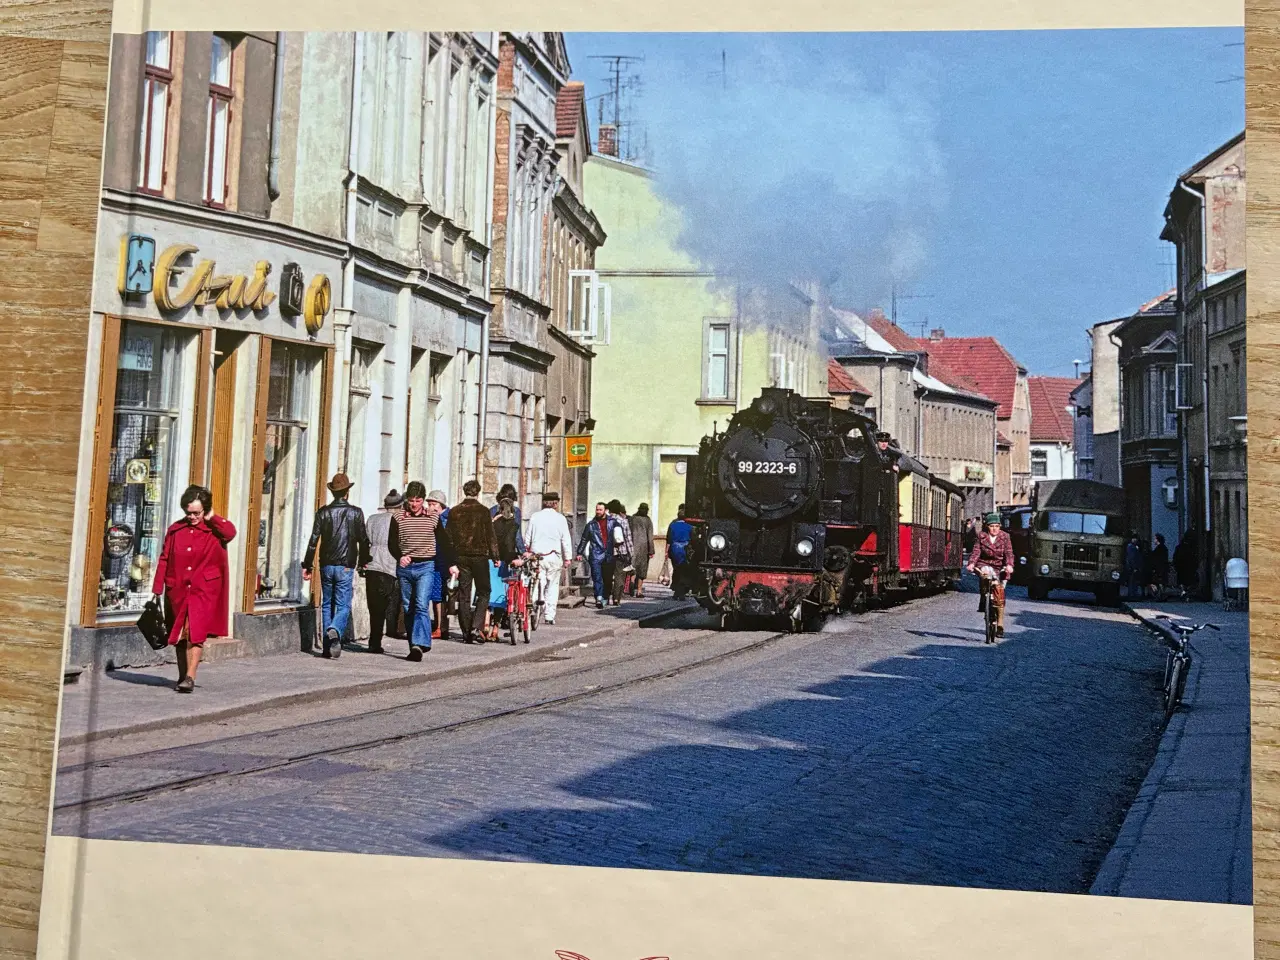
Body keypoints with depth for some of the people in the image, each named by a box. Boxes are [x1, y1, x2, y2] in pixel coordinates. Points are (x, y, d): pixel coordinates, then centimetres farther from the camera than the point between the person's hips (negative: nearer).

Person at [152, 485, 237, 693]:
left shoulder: (214, 530, -1)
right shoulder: (175, 530, 7)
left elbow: (230, 532, -25)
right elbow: (164, 560, 9)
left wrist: (211, 518, -12)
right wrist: (157, 589, 5)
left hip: (204, 591, -4)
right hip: (177, 590, 4)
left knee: (196, 633, -14)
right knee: (179, 636, 11)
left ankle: (190, 677, -16)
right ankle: (182, 676, 23)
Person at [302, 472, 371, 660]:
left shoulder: (323, 512, 0)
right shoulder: (356, 512, -1)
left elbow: (313, 540, -2)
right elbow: (363, 540, 2)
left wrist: (307, 565, 4)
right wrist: (363, 563, 16)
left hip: (326, 565, 2)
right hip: (346, 566, -2)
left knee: (327, 605, 13)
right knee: (343, 606, 1)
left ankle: (328, 646, 12)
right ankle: (335, 631, -29)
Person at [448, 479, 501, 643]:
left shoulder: (454, 511, 4)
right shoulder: (483, 510, -5)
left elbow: (449, 536, 7)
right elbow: (490, 535, -6)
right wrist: (495, 556, 1)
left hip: (460, 556, 3)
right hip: (479, 555, -3)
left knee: (463, 594, 8)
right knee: (483, 592, 6)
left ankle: (466, 631, 9)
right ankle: (475, 627, -9)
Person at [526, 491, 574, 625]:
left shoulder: (534, 517, 4)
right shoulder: (560, 518, -2)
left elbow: (528, 538, 7)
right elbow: (566, 540, -1)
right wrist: (567, 558, 5)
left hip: (537, 556, 2)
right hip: (554, 556, -2)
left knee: (539, 585, 6)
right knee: (552, 586, 6)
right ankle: (549, 616, 4)